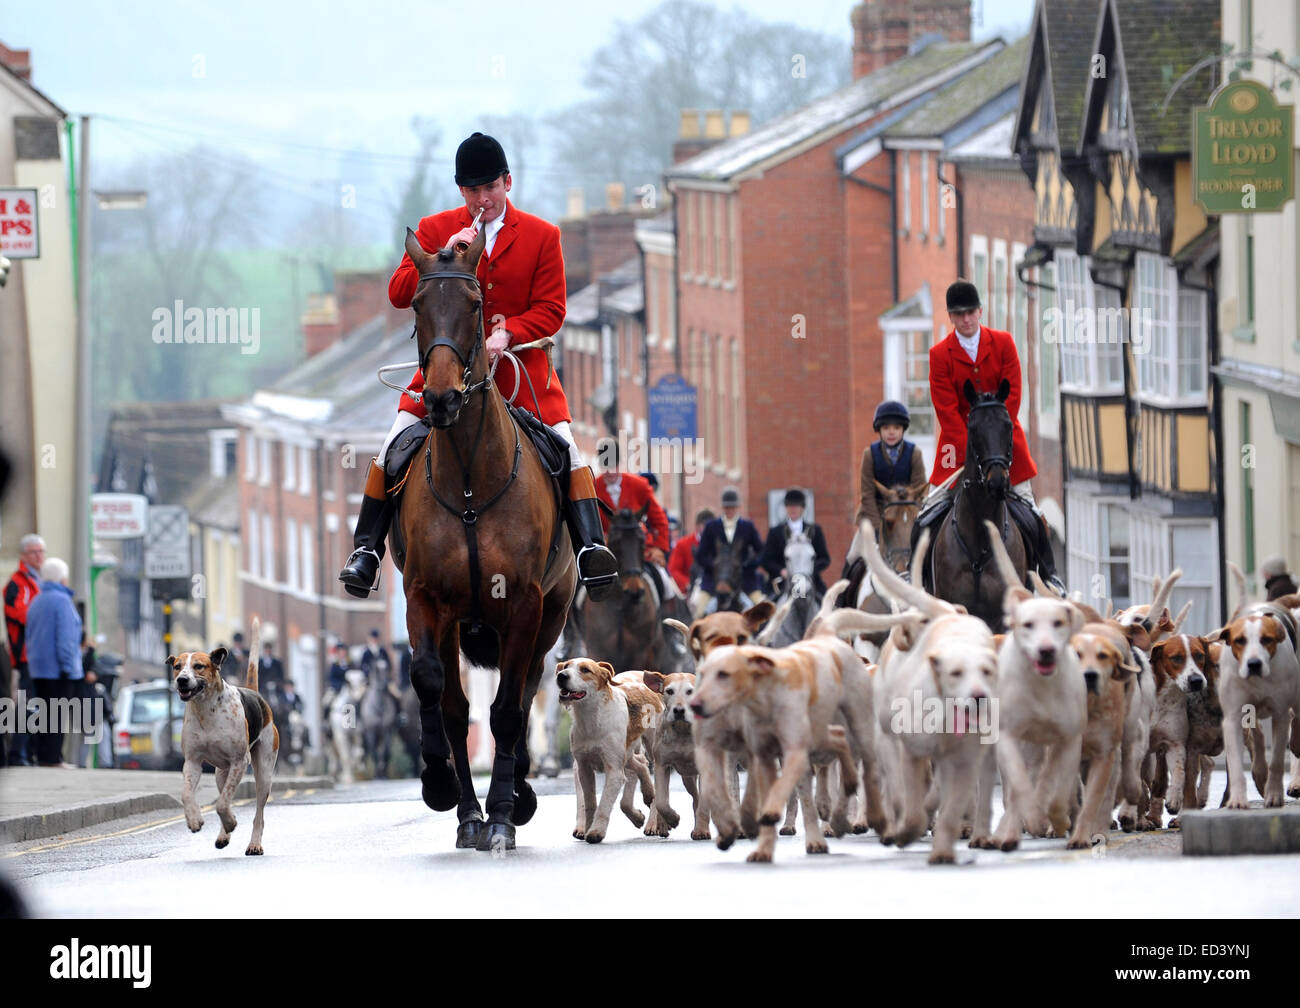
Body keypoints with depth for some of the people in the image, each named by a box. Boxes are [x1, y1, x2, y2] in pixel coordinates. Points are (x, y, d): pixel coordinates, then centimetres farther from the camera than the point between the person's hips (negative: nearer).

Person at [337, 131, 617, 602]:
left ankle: (590, 546, -13)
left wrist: (509, 332, -21)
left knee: (565, 443, -14)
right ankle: (366, 549, -1)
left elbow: (550, 310, -2)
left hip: (518, 364, 0)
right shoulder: (435, 230, 4)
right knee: (395, 446, -9)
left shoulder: (542, 236, 2)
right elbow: (399, 293, -3)